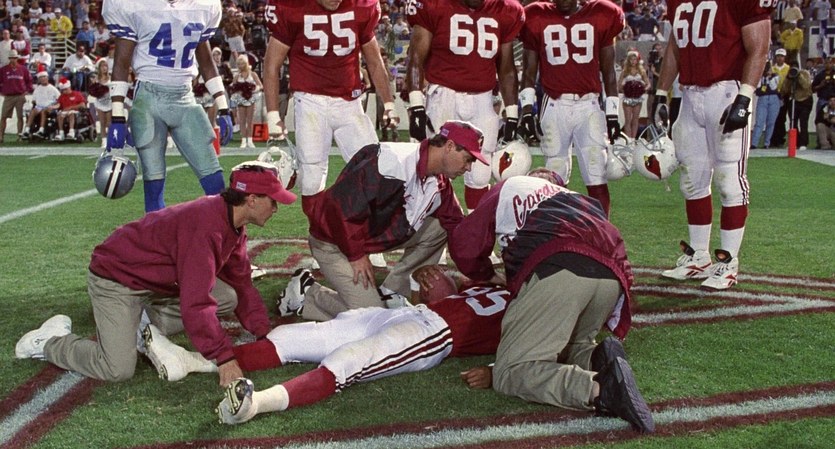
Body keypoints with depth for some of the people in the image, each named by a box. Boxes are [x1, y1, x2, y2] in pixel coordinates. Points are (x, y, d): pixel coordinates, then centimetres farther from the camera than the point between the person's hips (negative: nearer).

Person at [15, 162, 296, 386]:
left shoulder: (233, 223, -1)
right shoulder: (205, 225, -33)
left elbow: (241, 283, 8)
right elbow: (196, 303, -37)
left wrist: (263, 332, -1)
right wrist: (223, 357, -34)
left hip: (162, 281, 9)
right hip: (117, 281, -9)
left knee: (228, 298, -3)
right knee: (118, 370, -19)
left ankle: (149, 323, 6)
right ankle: (51, 341, 5)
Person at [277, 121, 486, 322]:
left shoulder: (440, 184, -1)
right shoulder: (393, 162, -30)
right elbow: (344, 203, -31)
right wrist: (357, 255, -22)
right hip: (333, 240, -9)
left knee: (438, 228, -4)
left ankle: (390, 293, 3)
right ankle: (304, 296, 3)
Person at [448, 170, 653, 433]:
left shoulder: (509, 187, 32)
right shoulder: (577, 198, 42)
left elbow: (463, 244, 27)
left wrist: (487, 276, 44)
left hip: (558, 267, -6)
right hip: (613, 275, 6)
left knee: (510, 373, -7)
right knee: (566, 348, 27)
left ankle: (598, 388, -32)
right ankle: (598, 360, -8)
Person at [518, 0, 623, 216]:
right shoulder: (537, 19, 6)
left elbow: (608, 71, 11)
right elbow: (529, 70, 11)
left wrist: (612, 113, 7)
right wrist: (526, 109, 1)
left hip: (589, 105, 0)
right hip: (554, 106, 1)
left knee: (597, 180, -7)